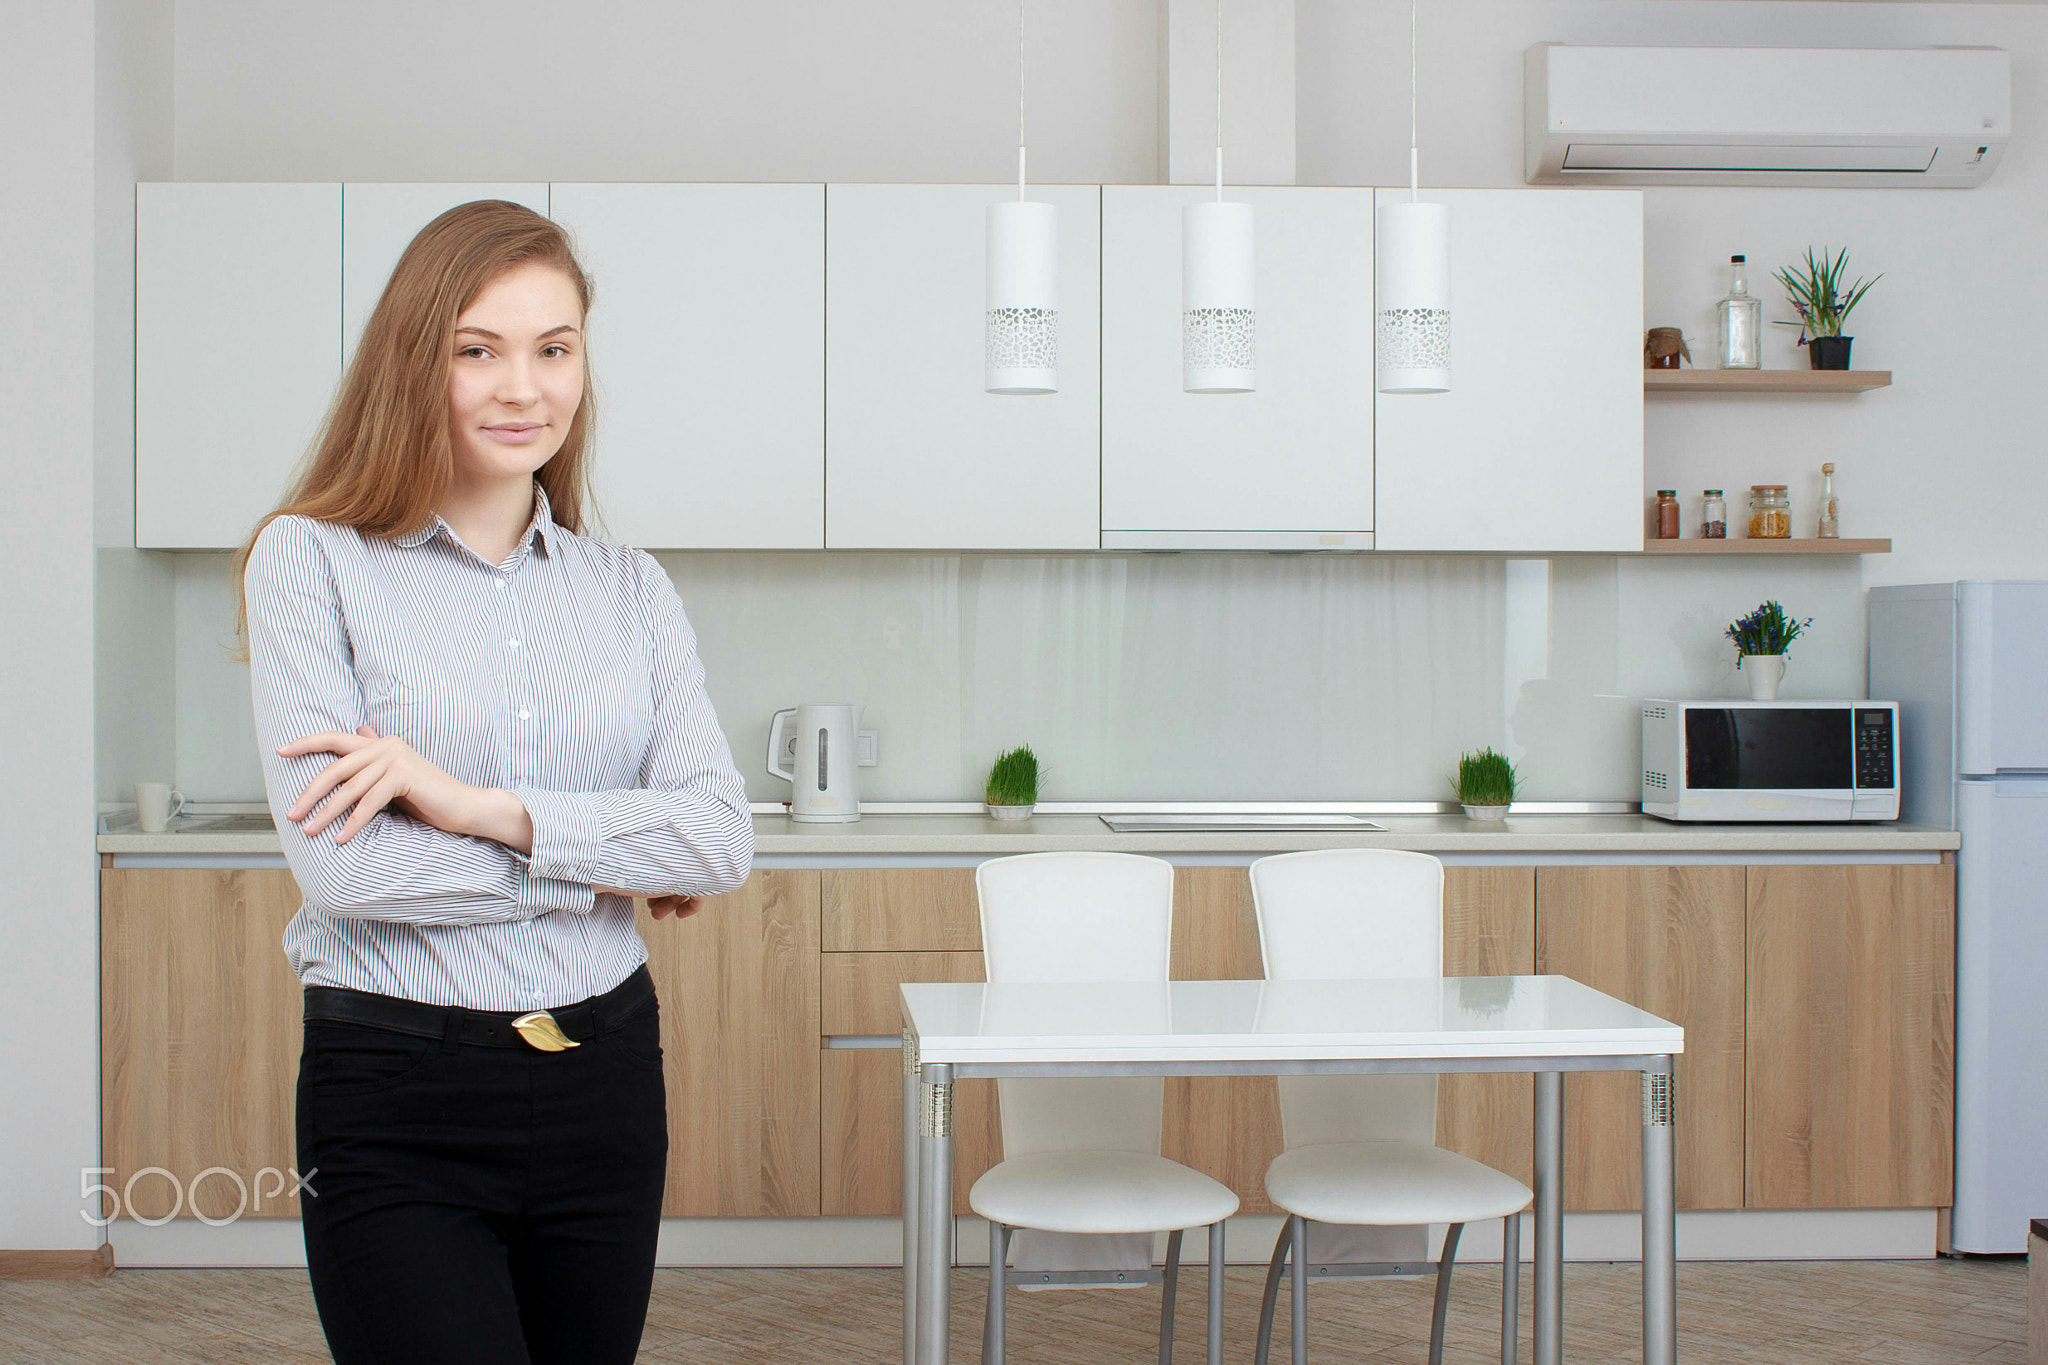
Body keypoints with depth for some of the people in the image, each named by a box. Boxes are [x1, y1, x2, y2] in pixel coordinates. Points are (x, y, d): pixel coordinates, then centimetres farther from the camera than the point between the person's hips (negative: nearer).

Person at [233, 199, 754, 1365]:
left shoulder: (630, 590, 7)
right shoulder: (313, 561, -4)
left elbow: (725, 840, -4)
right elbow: (340, 862, -14)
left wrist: (489, 807, -16)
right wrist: (608, 867, -8)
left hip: (605, 1080, 4)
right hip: (398, 1102, -4)